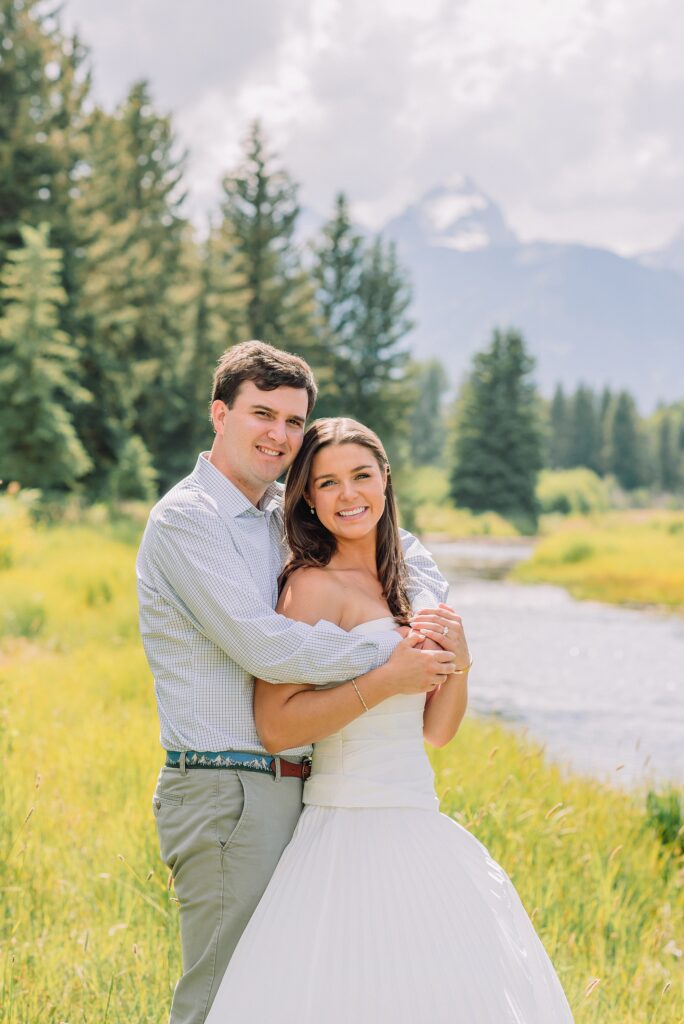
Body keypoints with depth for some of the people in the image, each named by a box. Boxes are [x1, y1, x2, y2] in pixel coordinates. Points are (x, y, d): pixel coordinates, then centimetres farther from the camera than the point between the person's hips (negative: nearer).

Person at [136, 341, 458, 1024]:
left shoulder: (287, 517, 14)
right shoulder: (186, 518, -10)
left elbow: (401, 547, 25)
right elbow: (264, 646, -20)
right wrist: (387, 659, -13)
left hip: (290, 788, 8)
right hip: (224, 794, -8)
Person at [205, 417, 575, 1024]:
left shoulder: (393, 586, 15)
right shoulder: (313, 584, -10)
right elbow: (275, 727, -18)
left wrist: (458, 661, -3)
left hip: (416, 830, 8)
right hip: (355, 831, -8)